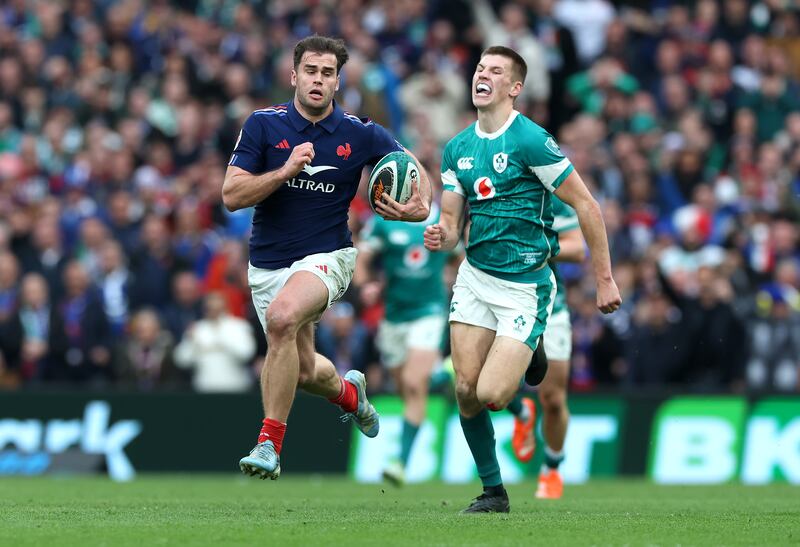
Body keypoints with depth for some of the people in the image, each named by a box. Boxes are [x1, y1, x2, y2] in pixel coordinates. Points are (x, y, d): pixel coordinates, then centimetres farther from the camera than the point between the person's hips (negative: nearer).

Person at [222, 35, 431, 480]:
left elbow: (412, 170, 8)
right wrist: (285, 170, -25)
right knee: (306, 371, 12)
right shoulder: (264, 125, -6)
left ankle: (270, 444, -28)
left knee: (282, 316, -34)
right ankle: (347, 391, 53)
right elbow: (232, 195, -11)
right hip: (268, 264, 3)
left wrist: (421, 206, -14)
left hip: (325, 256, -3)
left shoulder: (361, 134, -6)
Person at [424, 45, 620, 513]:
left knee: (492, 395, -14)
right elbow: (452, 223, 11)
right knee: (466, 391, -4)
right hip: (475, 279, 6)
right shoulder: (457, 149, 6)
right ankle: (494, 492, 13)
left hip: (525, 286, -6)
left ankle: (531, 357, 20)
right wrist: (439, 237, -15)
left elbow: (586, 204, -11)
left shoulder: (530, 140, -15)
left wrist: (605, 279, -11)